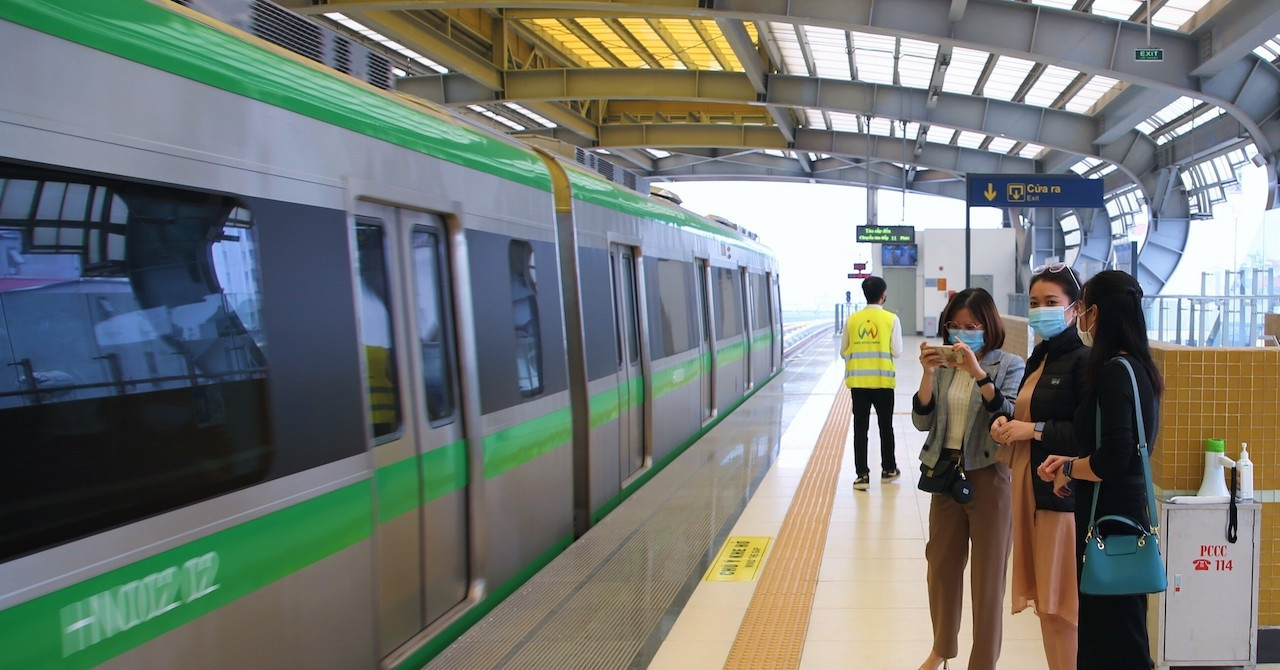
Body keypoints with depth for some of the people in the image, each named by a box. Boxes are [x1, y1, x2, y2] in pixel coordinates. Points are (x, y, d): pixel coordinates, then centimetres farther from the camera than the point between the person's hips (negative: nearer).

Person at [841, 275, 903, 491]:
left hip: (858, 381, 1)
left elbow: (843, 352, 5)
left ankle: (862, 475, 0)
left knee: (860, 428, 3)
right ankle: (888, 469, 26)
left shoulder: (852, 319, 1)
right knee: (885, 426, 14)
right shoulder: (891, 319, -5)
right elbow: (897, 352, -5)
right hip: (883, 380, -1)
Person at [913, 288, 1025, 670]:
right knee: (942, 565, 15)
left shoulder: (1010, 366, -7)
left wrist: (979, 373, -28)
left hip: (989, 477, -4)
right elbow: (922, 420, 0)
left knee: (988, 573, 5)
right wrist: (928, 374, -13)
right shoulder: (944, 366, 4)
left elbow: (1010, 418, -20)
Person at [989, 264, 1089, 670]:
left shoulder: (1083, 360, -12)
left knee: (1061, 605, -3)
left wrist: (1034, 430, -17)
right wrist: (1007, 424, 6)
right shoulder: (1038, 359, 16)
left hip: (1064, 494, -9)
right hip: (1030, 489, 9)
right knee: (1043, 601, 13)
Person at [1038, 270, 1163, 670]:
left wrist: (1069, 469, -8)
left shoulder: (1114, 371, -18)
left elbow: (1113, 458, -25)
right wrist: (1071, 462, 8)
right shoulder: (1138, 368, 10)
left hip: (1110, 517, -9)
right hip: (1125, 508, 9)